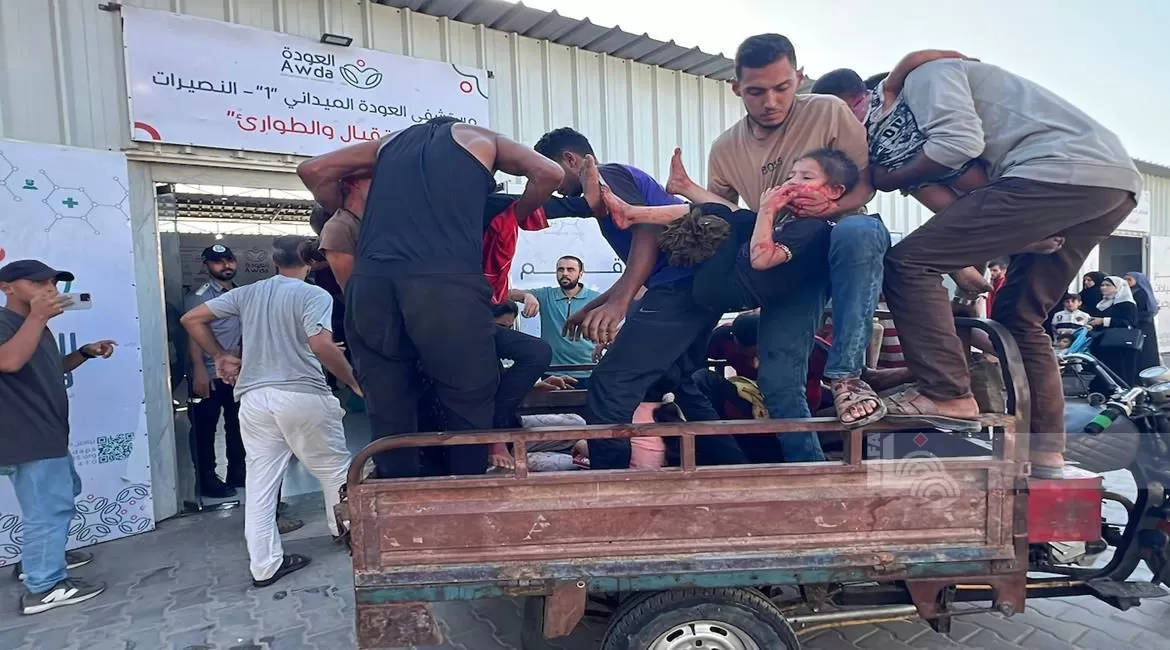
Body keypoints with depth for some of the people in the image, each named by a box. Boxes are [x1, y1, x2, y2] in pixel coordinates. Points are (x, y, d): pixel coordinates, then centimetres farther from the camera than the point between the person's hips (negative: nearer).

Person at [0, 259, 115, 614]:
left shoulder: (33, 325, 15)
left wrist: (85, 353, 10)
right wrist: (38, 316, -37)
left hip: (46, 435, 11)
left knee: (63, 493, 25)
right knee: (49, 508, -5)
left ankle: (37, 557, 41)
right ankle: (44, 587, 5)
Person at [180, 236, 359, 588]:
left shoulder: (247, 293, 12)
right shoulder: (315, 294, -6)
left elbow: (191, 318, 14)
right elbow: (321, 345, -20)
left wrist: (221, 355, 19)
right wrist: (353, 381, -10)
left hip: (254, 398, 5)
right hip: (304, 396, -5)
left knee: (260, 482, 9)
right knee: (334, 469, 15)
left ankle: (265, 564, 15)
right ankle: (348, 533, 30)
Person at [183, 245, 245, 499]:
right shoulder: (199, 296, -6)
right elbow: (193, 333, -13)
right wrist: (199, 371, -21)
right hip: (210, 375, -6)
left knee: (237, 425, 13)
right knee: (204, 429, 2)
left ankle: (237, 473, 25)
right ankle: (207, 480, 12)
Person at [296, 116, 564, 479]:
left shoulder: (390, 143, 31)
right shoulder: (479, 139, 23)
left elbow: (313, 171, 25)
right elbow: (548, 174, 12)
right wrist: (514, 218, 26)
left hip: (371, 283, 4)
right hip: (447, 283, -3)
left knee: (389, 418, 12)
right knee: (469, 410, 9)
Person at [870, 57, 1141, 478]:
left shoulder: (926, 76, 7)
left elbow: (958, 142, -12)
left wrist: (887, 180, 3)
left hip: (1060, 173, -10)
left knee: (908, 262, -8)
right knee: (1020, 314, 18)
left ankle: (948, 396, -10)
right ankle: (1045, 452, 19)